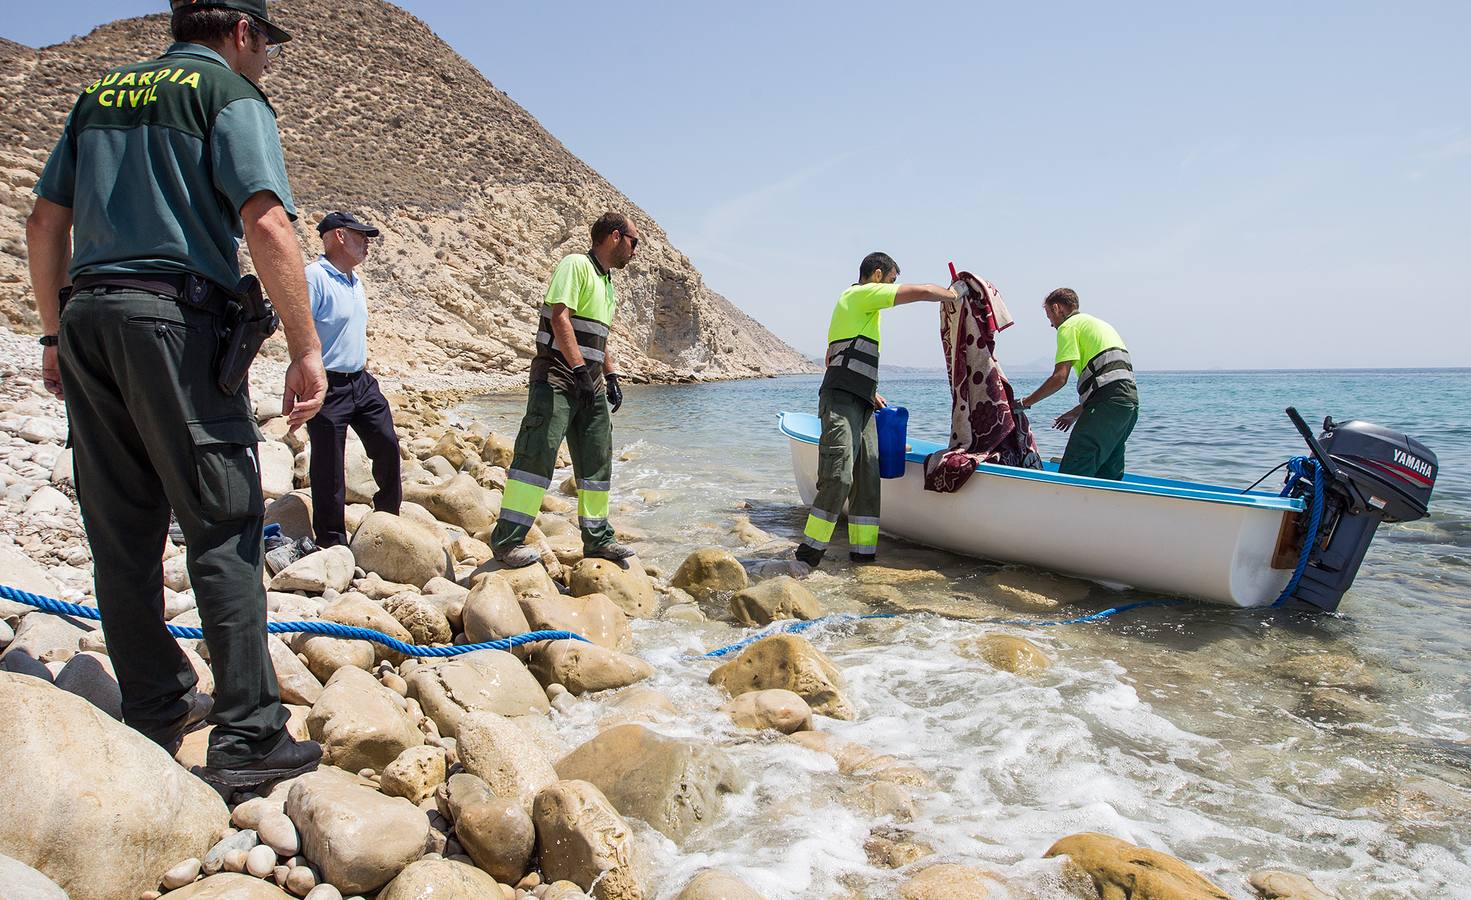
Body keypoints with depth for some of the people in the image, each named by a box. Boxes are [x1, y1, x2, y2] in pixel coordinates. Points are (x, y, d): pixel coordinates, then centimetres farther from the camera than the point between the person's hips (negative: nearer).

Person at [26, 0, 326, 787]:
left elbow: (44, 224, 21)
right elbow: (265, 224, -14)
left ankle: (155, 714, 19)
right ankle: (247, 734, -5)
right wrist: (306, 349, -15)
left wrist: (57, 335, 25)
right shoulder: (229, 93, 1)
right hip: (175, 317, -7)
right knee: (224, 527, -6)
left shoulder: (100, 93, 22)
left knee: (122, 532, 9)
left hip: (87, 318, 7)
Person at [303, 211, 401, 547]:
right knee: (329, 468, 1)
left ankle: (389, 514, 31)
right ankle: (332, 543, 13)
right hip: (327, 388, -8)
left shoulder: (355, 281, 14)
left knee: (387, 444, 11)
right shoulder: (314, 277, -14)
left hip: (360, 381, 8)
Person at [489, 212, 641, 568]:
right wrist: (580, 369, -25)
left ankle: (598, 540, 18)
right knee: (537, 454, -14)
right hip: (557, 375, -9)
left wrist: (611, 377, 18)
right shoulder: (575, 265, -7)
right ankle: (507, 542, -10)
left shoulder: (607, 284, 21)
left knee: (597, 461, 9)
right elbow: (560, 318, -18)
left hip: (590, 382, 9)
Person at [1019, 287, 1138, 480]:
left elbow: (1059, 378, -8)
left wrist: (1027, 401, 3)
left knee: (1072, 472, -12)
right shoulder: (1098, 323, 31)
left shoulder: (1069, 325, 3)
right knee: (1108, 475, 13)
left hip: (1108, 400, -9)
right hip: (1130, 398, 9)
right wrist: (1077, 412, 29)